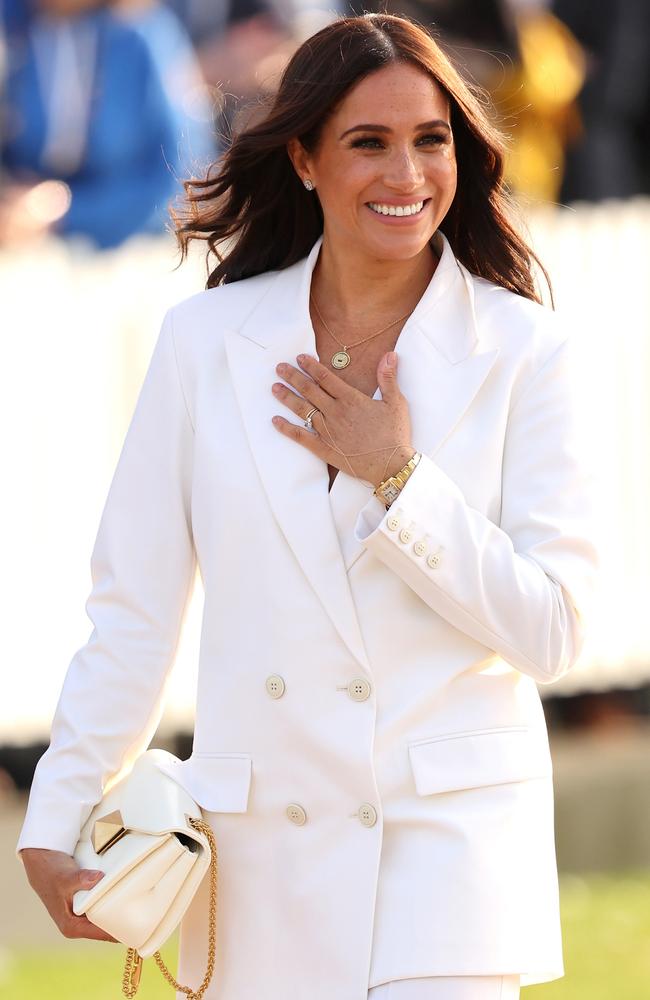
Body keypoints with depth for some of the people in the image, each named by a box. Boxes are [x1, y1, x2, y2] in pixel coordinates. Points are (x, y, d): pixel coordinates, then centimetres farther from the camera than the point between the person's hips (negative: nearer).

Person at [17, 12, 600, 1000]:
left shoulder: (523, 350, -2)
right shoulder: (205, 340, 3)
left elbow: (551, 630, -5)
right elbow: (134, 609, 7)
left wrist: (398, 476, -11)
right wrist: (57, 824, 5)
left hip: (451, 834, -2)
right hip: (264, 852, 2)